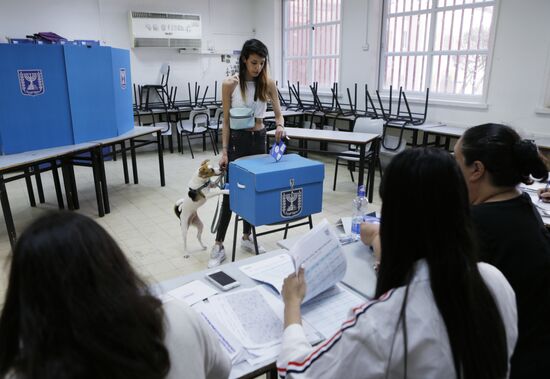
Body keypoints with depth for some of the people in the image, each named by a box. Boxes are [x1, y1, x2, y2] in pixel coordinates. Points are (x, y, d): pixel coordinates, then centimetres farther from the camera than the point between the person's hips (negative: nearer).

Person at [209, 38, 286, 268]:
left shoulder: (268, 84, -1)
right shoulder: (230, 84, -10)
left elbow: (278, 114, -1)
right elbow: (226, 121, -7)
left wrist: (280, 126, -24)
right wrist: (224, 151, -11)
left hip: (259, 139, 4)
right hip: (237, 139, -3)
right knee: (231, 192, -3)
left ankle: (246, 238, 26)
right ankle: (219, 245, 7)